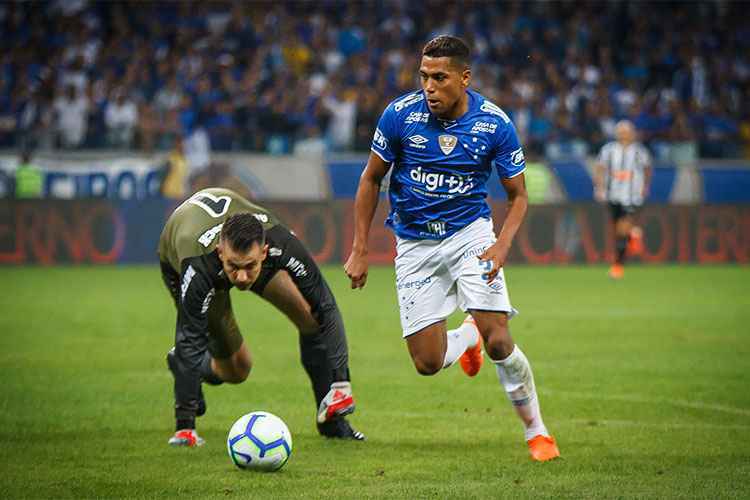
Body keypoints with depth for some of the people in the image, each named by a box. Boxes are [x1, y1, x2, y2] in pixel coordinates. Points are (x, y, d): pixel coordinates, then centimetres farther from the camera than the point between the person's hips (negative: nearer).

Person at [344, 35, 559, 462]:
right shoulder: (401, 114, -13)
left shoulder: (495, 124, -12)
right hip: (415, 245, 1)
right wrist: (360, 251, 0)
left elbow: (518, 195, -1)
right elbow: (372, 179, 1)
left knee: (498, 341, -18)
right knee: (428, 362, -3)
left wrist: (503, 243, -19)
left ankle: (537, 432, 4)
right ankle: (467, 337, 35)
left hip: (470, 233, -1)